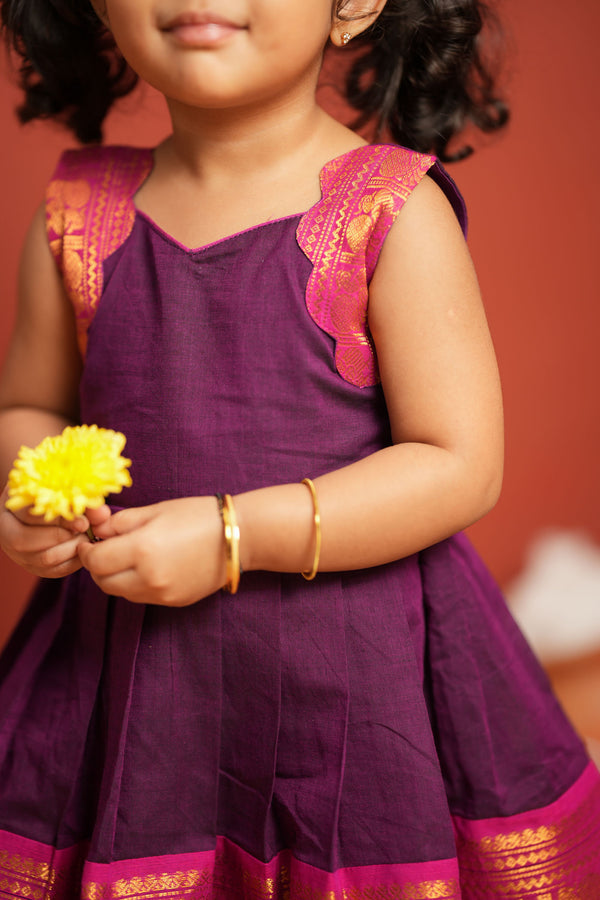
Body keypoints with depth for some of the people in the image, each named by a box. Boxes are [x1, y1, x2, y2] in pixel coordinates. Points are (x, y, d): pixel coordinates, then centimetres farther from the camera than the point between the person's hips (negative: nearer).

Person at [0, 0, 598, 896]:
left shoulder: (394, 213, -10)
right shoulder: (77, 216, 2)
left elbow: (460, 468, -12)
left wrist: (233, 538, -19)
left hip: (355, 663, -3)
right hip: (135, 676, 3)